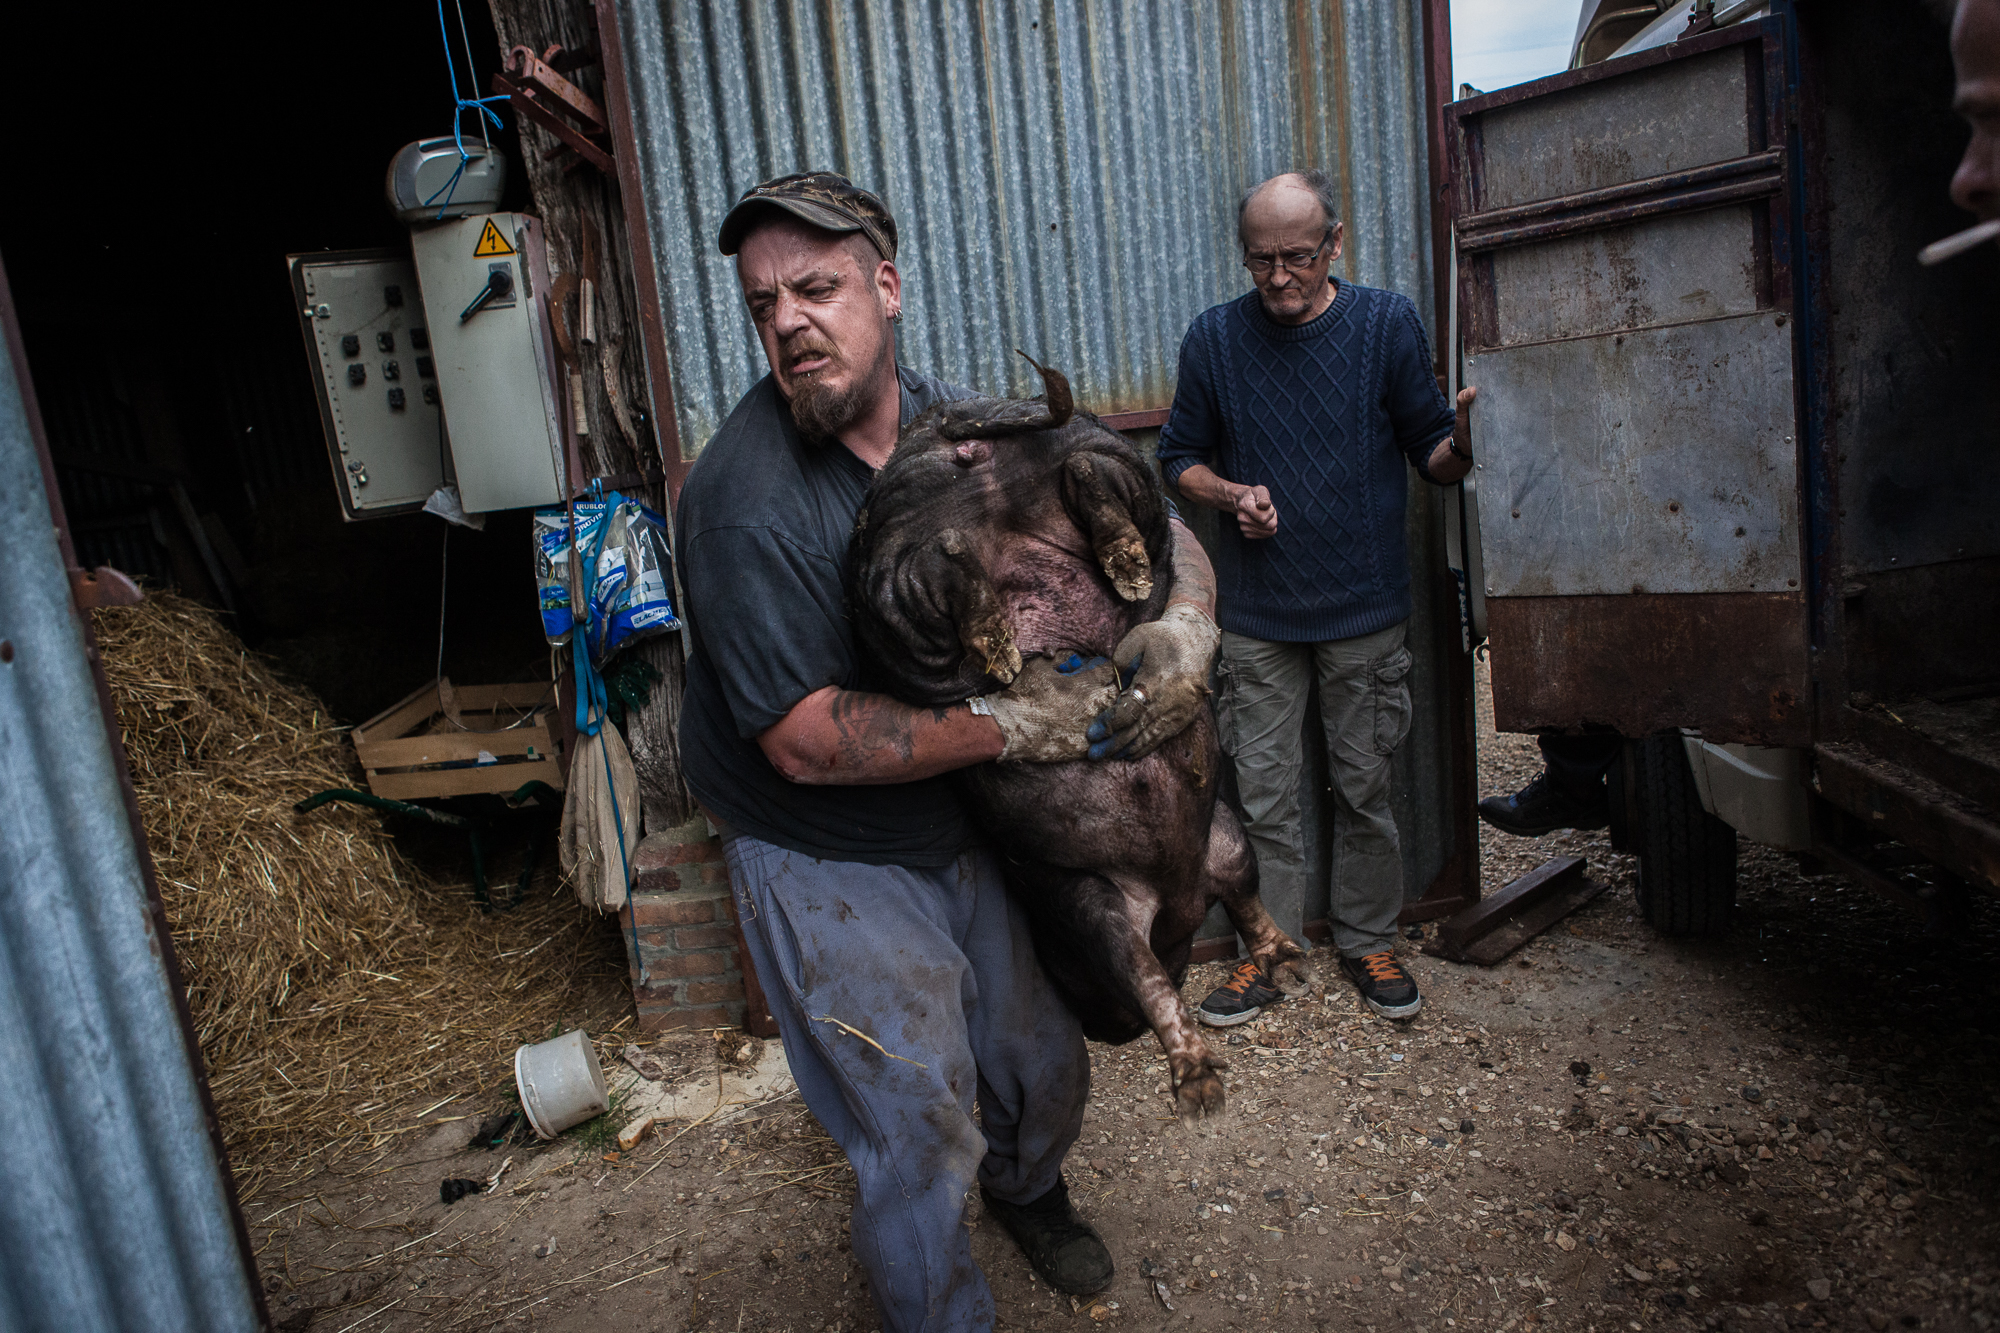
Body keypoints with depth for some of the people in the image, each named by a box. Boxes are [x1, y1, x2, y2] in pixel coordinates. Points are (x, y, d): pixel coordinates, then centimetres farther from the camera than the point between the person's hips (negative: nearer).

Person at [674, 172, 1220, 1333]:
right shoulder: (745, 502, -24)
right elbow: (810, 741, -27)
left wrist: (1183, 625, -18)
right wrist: (1011, 726, -24)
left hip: (966, 833, 6)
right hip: (831, 869, -5)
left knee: (1045, 1065, 22)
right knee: (924, 1142, 4)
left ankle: (1027, 1187, 58)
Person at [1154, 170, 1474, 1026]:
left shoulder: (1387, 323, -1)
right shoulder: (1213, 338, 1)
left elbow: (1428, 453, 1)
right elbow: (1179, 458, 8)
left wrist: (1460, 447, -22)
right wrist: (1231, 496, -12)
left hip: (1365, 607, 0)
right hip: (1257, 612, 1)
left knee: (1364, 789, 11)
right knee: (1265, 797, 7)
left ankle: (1367, 942, 29)